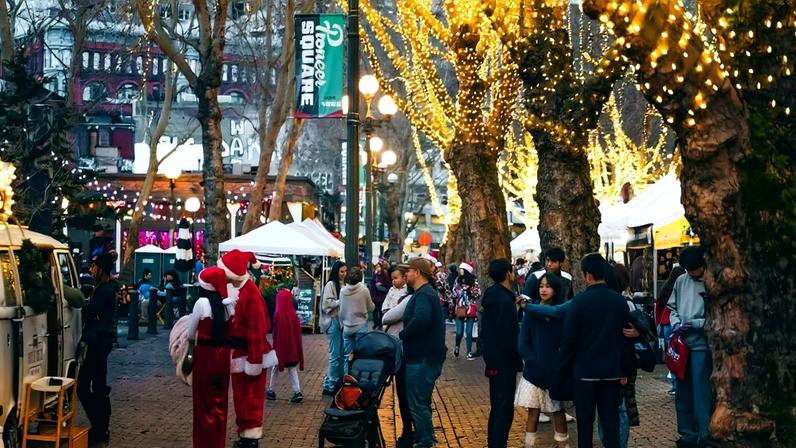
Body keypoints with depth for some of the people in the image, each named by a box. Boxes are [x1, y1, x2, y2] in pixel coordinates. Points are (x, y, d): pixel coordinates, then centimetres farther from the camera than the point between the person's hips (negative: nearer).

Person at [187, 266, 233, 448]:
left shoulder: (202, 303, -14)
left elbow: (191, 335, -5)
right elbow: (228, 331, 4)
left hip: (205, 355, -5)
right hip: (223, 355, 5)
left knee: (204, 402, 6)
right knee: (220, 401, 14)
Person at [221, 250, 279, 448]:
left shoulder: (251, 294, -23)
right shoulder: (234, 289, 5)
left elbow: (257, 330, -23)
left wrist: (254, 361, -21)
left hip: (249, 352, -9)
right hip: (238, 351, 9)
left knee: (250, 397, 1)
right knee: (241, 396, 17)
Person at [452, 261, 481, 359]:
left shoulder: (474, 281, -3)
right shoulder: (458, 280, 6)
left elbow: (478, 294, -2)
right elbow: (454, 294, 14)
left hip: (470, 309, -2)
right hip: (459, 309, 2)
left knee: (469, 332, 0)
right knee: (459, 332, 1)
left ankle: (469, 352, 10)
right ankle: (457, 347, 28)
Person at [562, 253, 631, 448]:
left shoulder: (579, 301, -13)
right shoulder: (619, 300, 0)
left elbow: (570, 337, -9)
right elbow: (626, 336, 6)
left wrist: (568, 360, 7)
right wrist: (623, 370, 13)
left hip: (585, 370, -3)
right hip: (612, 371, 3)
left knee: (585, 419, 7)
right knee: (611, 419, 8)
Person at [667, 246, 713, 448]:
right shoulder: (681, 281, 7)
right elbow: (672, 307, 15)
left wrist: (697, 323, -19)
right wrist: (676, 323, -3)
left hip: (701, 344, -6)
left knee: (701, 392, -3)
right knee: (682, 391, 13)